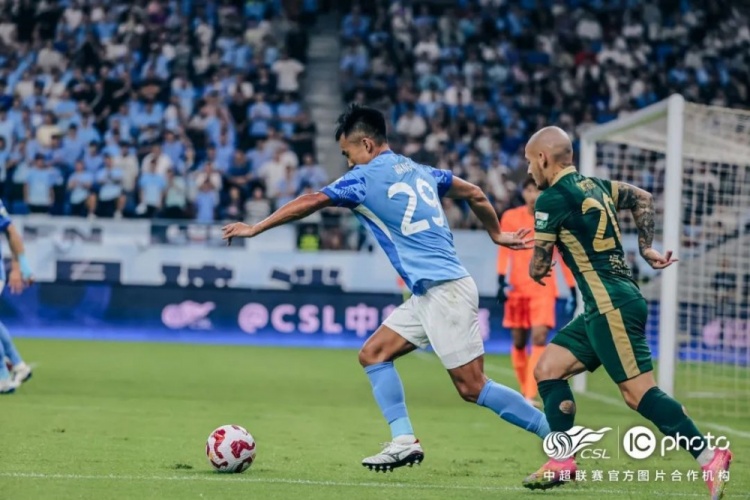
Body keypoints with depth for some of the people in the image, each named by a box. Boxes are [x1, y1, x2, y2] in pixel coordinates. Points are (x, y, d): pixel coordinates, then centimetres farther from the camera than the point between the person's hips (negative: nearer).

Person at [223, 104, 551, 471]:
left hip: (444, 291, -9)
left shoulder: (366, 177, -7)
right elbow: (475, 194, 23)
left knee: (472, 387, -7)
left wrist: (254, 229, 3)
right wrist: (497, 234, 37)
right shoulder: (419, 171, 15)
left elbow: (309, 203, -5)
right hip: (428, 293, 9)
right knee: (373, 354, 10)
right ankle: (404, 441, 4)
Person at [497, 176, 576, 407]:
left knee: (539, 338, -17)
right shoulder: (510, 217, 2)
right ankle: (524, 392, 22)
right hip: (517, 288, 2)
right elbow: (504, 251, 0)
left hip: (543, 289, -2)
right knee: (518, 342, 6)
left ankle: (531, 396, -21)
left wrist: (572, 290, 6)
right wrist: (502, 280, -13)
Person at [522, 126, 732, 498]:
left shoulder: (552, 199, -10)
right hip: (605, 309, 10)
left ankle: (709, 459, -15)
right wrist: (646, 247, 25)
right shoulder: (593, 185, 15)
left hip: (612, 307, -10)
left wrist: (537, 268, 17)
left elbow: (539, 267, -6)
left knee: (639, 393, -13)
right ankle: (563, 462, 8)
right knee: (547, 369, 10)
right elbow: (642, 198, 30)